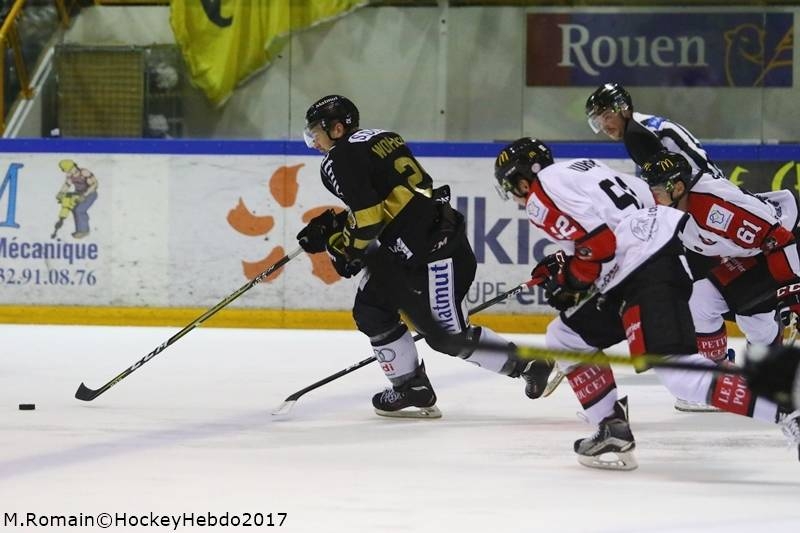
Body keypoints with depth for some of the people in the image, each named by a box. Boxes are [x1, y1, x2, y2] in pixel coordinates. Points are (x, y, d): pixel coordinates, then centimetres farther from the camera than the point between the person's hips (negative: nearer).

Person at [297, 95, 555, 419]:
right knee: (372, 310, 15)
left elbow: (368, 214, -19)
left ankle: (527, 365, 7)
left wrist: (349, 250, -2)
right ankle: (412, 389, 18)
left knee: (448, 335, -3)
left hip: (433, 253, -10)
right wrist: (332, 226, 19)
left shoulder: (340, 158, -10)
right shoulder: (382, 138, 18)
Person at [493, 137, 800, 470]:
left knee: (676, 371, -22)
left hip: (648, 268, -10)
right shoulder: (579, 168, 26)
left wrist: (569, 280, 3)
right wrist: (564, 263, 26)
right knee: (564, 338, 18)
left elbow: (597, 241, -14)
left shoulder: (540, 197, -3)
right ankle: (613, 431, 14)